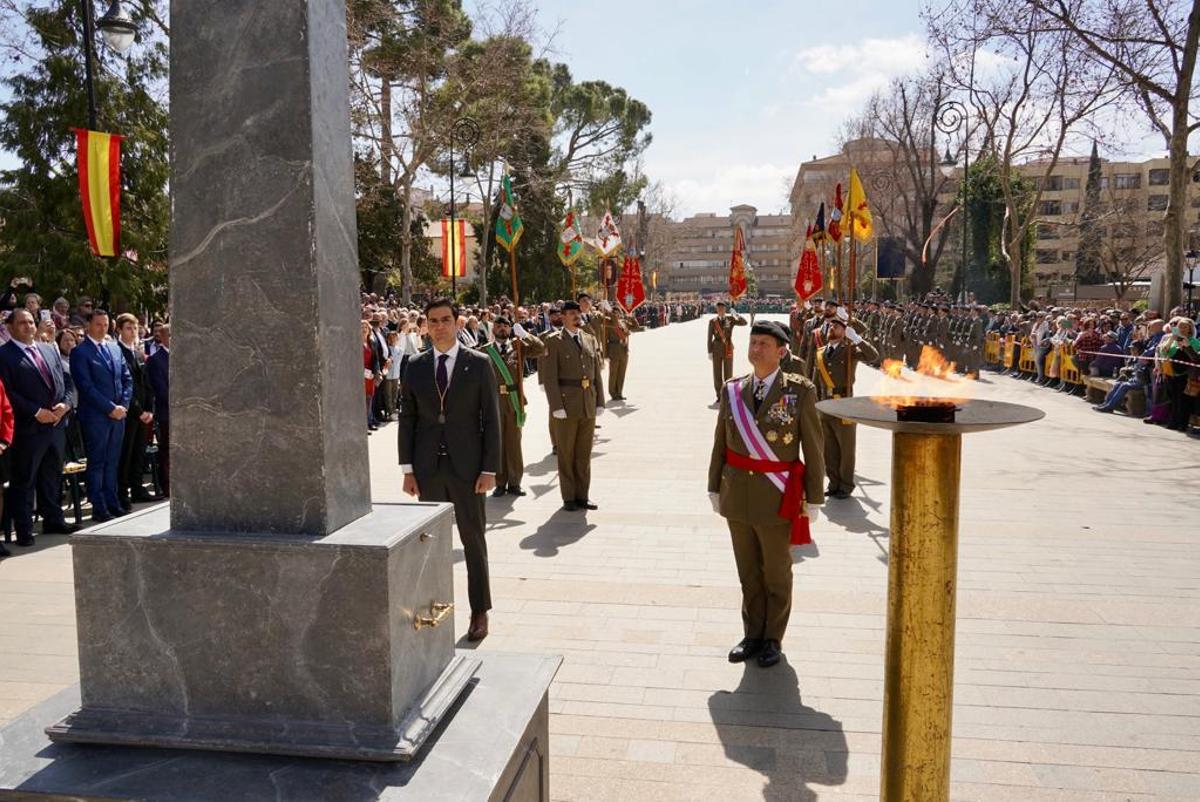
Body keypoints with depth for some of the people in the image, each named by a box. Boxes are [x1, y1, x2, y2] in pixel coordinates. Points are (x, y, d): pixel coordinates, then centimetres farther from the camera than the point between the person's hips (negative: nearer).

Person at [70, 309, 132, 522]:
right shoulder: (80, 352, -6)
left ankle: (112, 503, 18)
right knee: (96, 463, 1)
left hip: (118, 414, 6)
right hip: (95, 416, -6)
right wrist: (110, 408, -14)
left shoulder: (115, 348, 14)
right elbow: (87, 386, -13)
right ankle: (98, 509, 6)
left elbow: (127, 379, 13)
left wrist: (123, 405, -1)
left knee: (112, 461, 11)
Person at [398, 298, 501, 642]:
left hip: (466, 466, -2)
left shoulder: (479, 364, -2)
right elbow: (407, 419, 7)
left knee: (473, 540, 5)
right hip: (428, 469, 2)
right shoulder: (415, 366, 6)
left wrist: (490, 469, -8)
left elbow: (491, 419, -3)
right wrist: (408, 469, 2)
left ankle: (480, 612, 16)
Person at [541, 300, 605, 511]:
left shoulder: (590, 340, 12)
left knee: (584, 454, 10)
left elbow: (597, 373, 12)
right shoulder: (553, 342, -3)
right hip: (566, 405, -4)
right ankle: (568, 498, 13)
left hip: (589, 405, 4)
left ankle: (582, 495, 20)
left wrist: (600, 402, 6)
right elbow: (549, 377, -8)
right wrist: (556, 406, -15)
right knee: (566, 454, 5)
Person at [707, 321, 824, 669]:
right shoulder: (732, 390, 2)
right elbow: (720, 442, 8)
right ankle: (752, 635, 31)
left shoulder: (800, 391, -9)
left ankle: (773, 638, 30)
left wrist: (814, 497, -5)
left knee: (776, 572, 13)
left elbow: (812, 448, -6)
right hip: (737, 494, 3)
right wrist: (714, 487, 10)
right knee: (748, 572, 15)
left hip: (777, 497, -3)